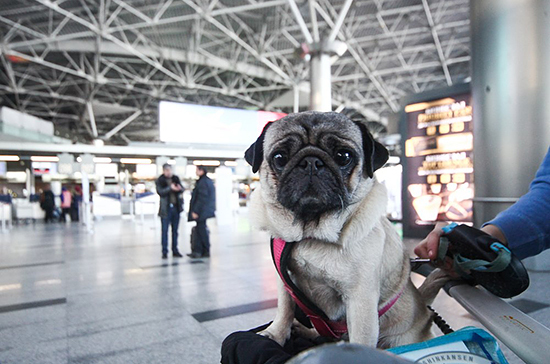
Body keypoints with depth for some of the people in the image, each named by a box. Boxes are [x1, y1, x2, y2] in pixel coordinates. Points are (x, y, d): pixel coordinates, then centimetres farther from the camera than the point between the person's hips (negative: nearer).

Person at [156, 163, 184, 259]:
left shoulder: (176, 178, 7)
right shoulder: (160, 180, -4)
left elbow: (182, 189, 9)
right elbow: (160, 191, -17)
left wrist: (180, 188, -14)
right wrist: (170, 188, -29)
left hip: (176, 208, 4)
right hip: (166, 209, -4)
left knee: (175, 231, 11)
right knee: (165, 231, 1)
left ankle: (175, 251, 20)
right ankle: (164, 252, 9)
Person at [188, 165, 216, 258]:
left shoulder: (202, 182, -17)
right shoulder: (209, 181, 14)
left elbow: (201, 198, -21)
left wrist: (195, 211, -19)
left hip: (202, 211, -10)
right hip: (206, 211, 10)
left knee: (201, 231, -2)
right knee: (200, 230, 12)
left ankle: (205, 252, 5)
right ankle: (197, 251, 16)